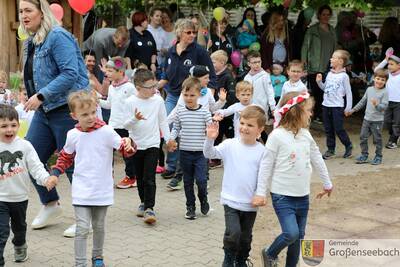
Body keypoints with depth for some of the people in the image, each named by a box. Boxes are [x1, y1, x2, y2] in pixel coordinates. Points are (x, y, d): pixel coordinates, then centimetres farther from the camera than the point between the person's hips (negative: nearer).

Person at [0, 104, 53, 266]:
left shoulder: (24, 145, -9)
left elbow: (36, 166, -11)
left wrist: (45, 179, -27)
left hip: (20, 197, 3)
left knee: (19, 227, 26)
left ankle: (20, 246, 53)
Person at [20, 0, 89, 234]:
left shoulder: (58, 37, -14)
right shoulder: (31, 43, 13)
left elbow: (70, 74, -23)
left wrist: (41, 96, -25)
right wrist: (36, 100, 14)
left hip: (67, 109, -9)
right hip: (44, 111, 9)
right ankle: (50, 205, 27)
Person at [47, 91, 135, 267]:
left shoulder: (106, 131, -10)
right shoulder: (73, 135, -2)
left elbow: (125, 150, -10)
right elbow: (65, 157, 15)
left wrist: (128, 144, -32)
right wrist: (55, 174, 7)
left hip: (102, 191, 0)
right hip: (81, 191, 0)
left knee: (99, 226, 16)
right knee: (82, 228, -8)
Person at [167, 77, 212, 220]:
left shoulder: (204, 112, -6)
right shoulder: (180, 111, 0)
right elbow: (175, 128, 10)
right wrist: (171, 139, -7)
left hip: (200, 152, -2)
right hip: (185, 152, 2)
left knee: (201, 180, -9)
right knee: (188, 181, 11)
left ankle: (203, 199, 21)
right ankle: (190, 207, 25)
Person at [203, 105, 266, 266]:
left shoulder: (261, 151, -4)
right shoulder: (229, 145, -5)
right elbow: (209, 154, -12)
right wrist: (210, 139, -28)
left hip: (250, 204, 1)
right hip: (231, 200, -1)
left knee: (245, 237, 15)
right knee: (233, 233, -14)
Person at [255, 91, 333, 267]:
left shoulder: (306, 135, 4)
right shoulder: (277, 136, -15)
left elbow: (317, 159, 16)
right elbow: (266, 165, -11)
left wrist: (327, 183, 24)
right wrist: (260, 192, -11)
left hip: (303, 196, 6)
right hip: (282, 196, -6)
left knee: (298, 236, 11)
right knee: (291, 233, -17)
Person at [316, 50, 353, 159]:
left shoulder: (344, 76, -7)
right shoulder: (329, 74, 9)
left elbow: (348, 92, -6)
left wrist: (348, 107, -8)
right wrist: (319, 82, 1)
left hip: (337, 106, -6)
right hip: (326, 105, 6)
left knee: (338, 129, -4)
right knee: (328, 129, 10)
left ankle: (348, 146, 16)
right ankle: (330, 149, 20)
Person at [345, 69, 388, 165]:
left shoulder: (384, 92, -8)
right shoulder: (369, 89, 8)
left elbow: (384, 106, -14)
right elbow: (362, 102, 19)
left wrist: (377, 104, -33)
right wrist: (353, 110, 20)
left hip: (377, 120, -5)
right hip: (367, 118, 5)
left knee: (377, 139, 3)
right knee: (363, 137, 6)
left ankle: (378, 156, 17)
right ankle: (364, 155, 19)